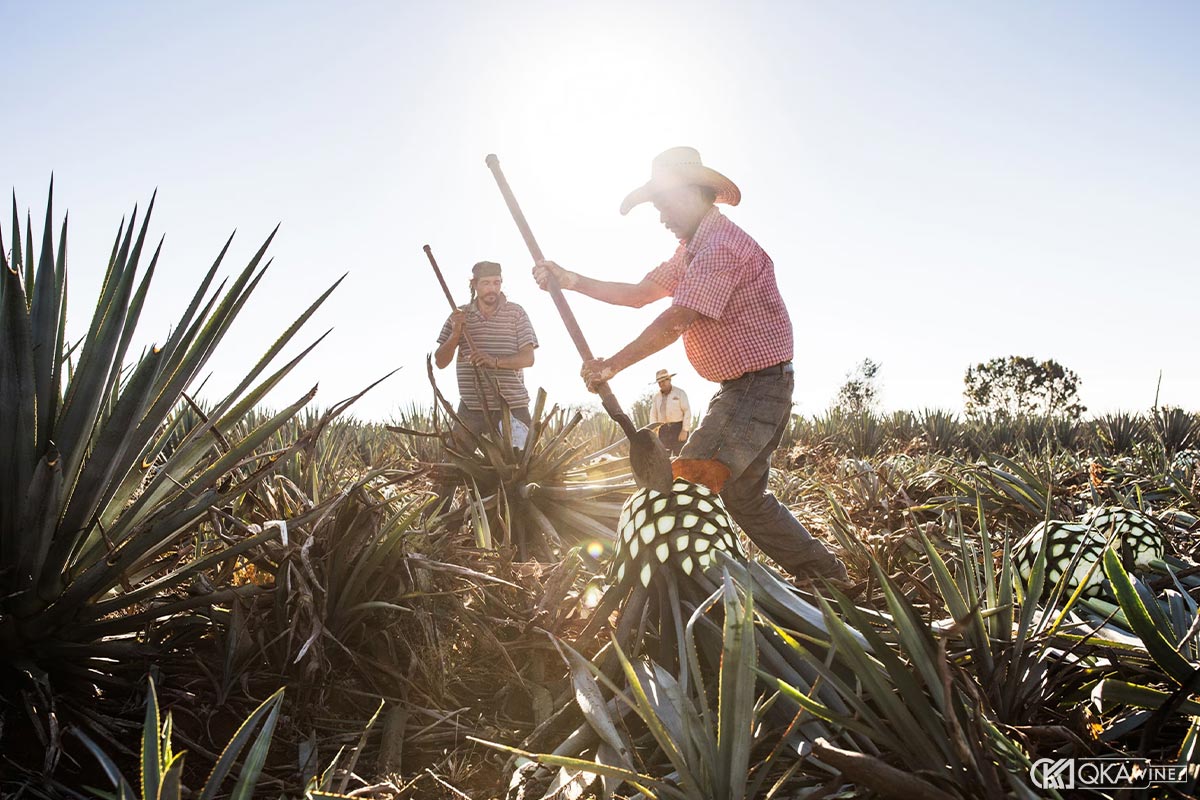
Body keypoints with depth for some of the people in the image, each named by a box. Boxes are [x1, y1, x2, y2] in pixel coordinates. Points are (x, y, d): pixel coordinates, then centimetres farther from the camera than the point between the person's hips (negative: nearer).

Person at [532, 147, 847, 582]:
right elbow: (638, 293, 17)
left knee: (688, 483, -18)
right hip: (738, 388, 11)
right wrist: (572, 280, 9)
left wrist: (612, 365, -18)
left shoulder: (721, 244, -19)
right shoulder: (691, 250, 16)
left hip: (759, 384, -11)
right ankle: (827, 575, 29)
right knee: (745, 497, 18)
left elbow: (675, 322, -24)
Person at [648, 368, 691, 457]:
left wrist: (685, 430, -12)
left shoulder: (680, 393, -1)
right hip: (663, 430, 4)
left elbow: (687, 412, -5)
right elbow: (653, 416, 12)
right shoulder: (656, 397, 12)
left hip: (678, 428, -4)